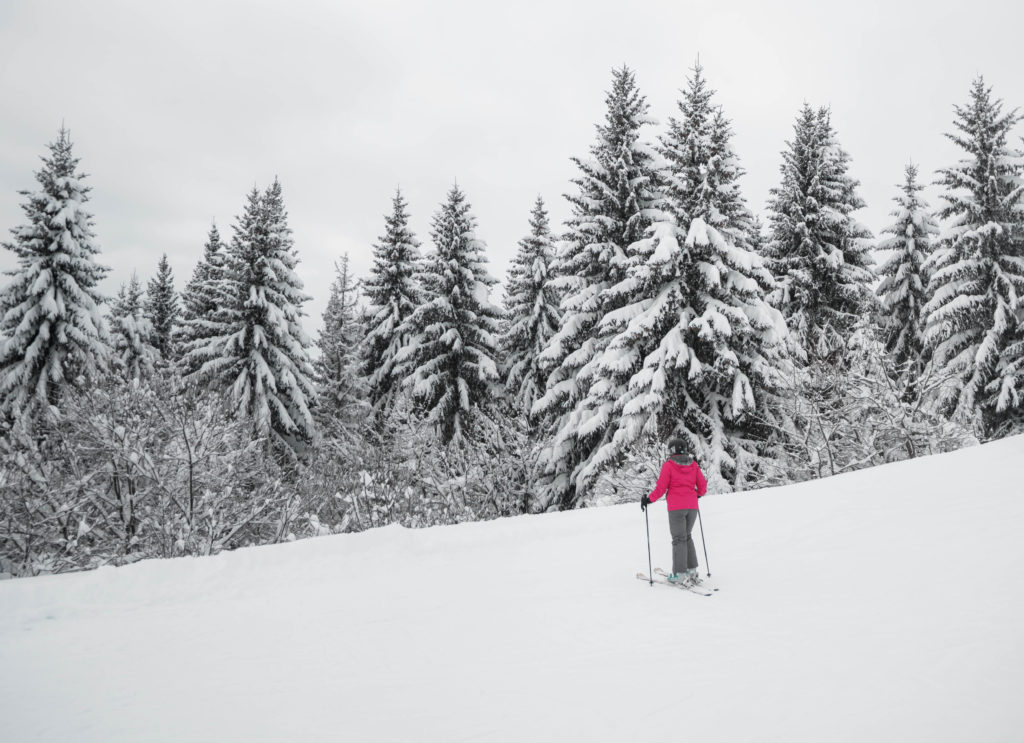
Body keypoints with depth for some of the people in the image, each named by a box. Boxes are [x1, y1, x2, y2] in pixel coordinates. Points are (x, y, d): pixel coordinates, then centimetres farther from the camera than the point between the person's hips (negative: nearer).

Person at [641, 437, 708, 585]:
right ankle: (692, 570, 16)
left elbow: (660, 488, -10)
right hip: (692, 506, 5)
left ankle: (680, 574, 1)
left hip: (676, 508, -5)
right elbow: (702, 486, 8)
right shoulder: (693, 465, 7)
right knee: (687, 537, 18)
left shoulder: (668, 465, -8)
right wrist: (697, 494, 29)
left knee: (679, 539, 2)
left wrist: (648, 499, 2)